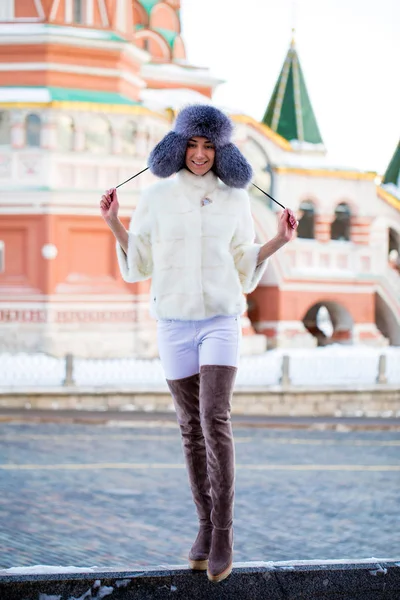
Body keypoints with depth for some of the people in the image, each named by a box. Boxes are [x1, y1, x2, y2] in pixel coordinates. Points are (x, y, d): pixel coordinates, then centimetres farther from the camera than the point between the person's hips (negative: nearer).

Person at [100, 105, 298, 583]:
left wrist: (278, 241, -6)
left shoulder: (235, 199, 2)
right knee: (192, 427, 6)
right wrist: (113, 224, -6)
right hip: (174, 323, 1)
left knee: (215, 420, -16)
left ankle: (223, 535, -10)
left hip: (221, 320, -1)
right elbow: (137, 266, 6)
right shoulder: (156, 197, 1)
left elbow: (244, 271, 8)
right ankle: (206, 525, 20)